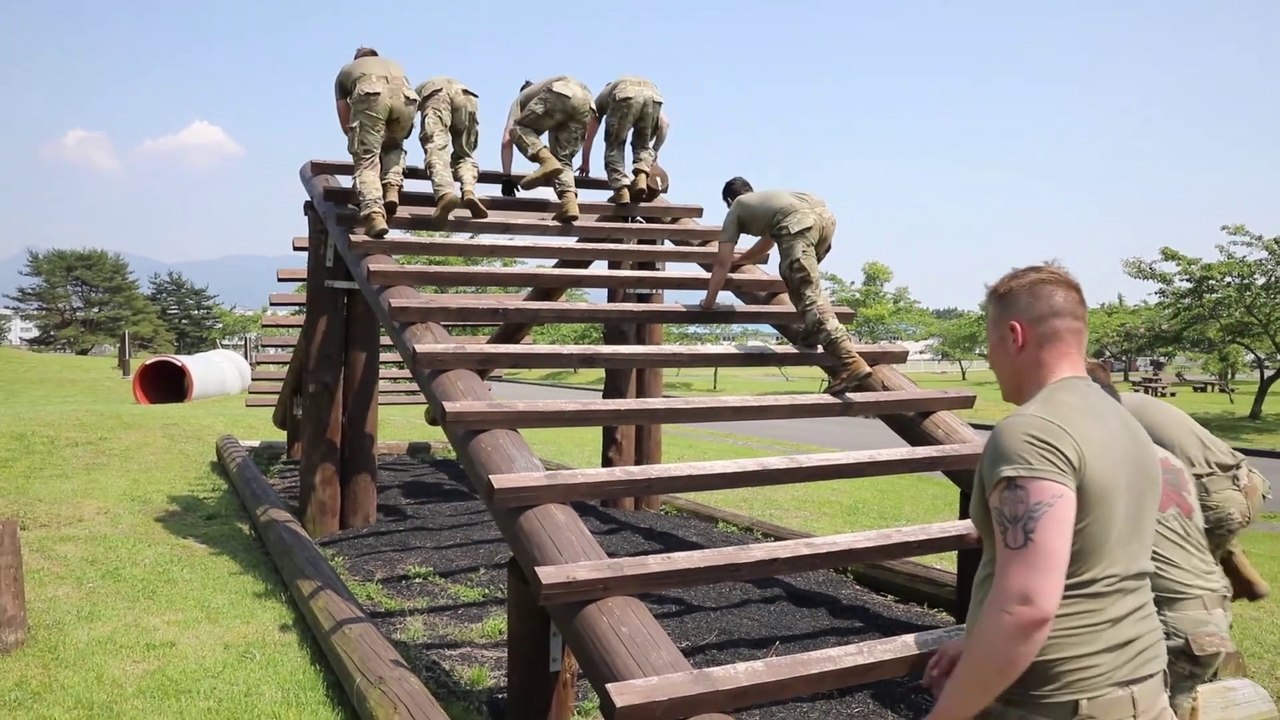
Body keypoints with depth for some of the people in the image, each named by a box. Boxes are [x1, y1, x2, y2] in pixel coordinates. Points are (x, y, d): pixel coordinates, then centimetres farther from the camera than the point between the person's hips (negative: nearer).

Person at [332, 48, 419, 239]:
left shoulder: (346, 70, 39)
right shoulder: (394, 64, 45)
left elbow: (345, 124, 36)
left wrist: (359, 142, 52)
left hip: (370, 94, -2)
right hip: (405, 96, 2)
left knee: (366, 160, -1)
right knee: (394, 147, 28)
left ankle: (374, 214, -22)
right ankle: (392, 188, 4)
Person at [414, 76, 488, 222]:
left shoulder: (415, 93, 43)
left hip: (435, 94, -2)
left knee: (436, 148, -15)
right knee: (464, 154, 11)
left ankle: (445, 194, -43)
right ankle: (469, 191, -18)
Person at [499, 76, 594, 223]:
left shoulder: (521, 98, 34)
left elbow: (507, 139, 23)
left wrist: (506, 177, 24)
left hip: (560, 95, -5)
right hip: (586, 103, 5)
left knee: (519, 130, 12)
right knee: (563, 160, 12)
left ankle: (546, 161, -15)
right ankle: (569, 201, -13)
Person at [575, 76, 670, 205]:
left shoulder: (603, 97, 40)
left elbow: (589, 135, 41)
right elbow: (664, 123, 34)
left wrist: (585, 163, 52)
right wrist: (654, 152, 42)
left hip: (625, 96, -2)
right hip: (653, 94, 2)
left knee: (614, 146, 14)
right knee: (643, 145, 23)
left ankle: (621, 190, -3)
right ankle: (641, 177, -3)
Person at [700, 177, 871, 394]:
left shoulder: (735, 210, 29)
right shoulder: (766, 198, 46)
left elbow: (722, 264, 26)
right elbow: (767, 241, 64)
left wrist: (708, 301, 36)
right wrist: (739, 260, 80)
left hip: (797, 222, -7)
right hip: (824, 215, 7)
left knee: (808, 294, -13)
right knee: (797, 279, 32)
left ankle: (850, 362, -27)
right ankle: (815, 332, 21)